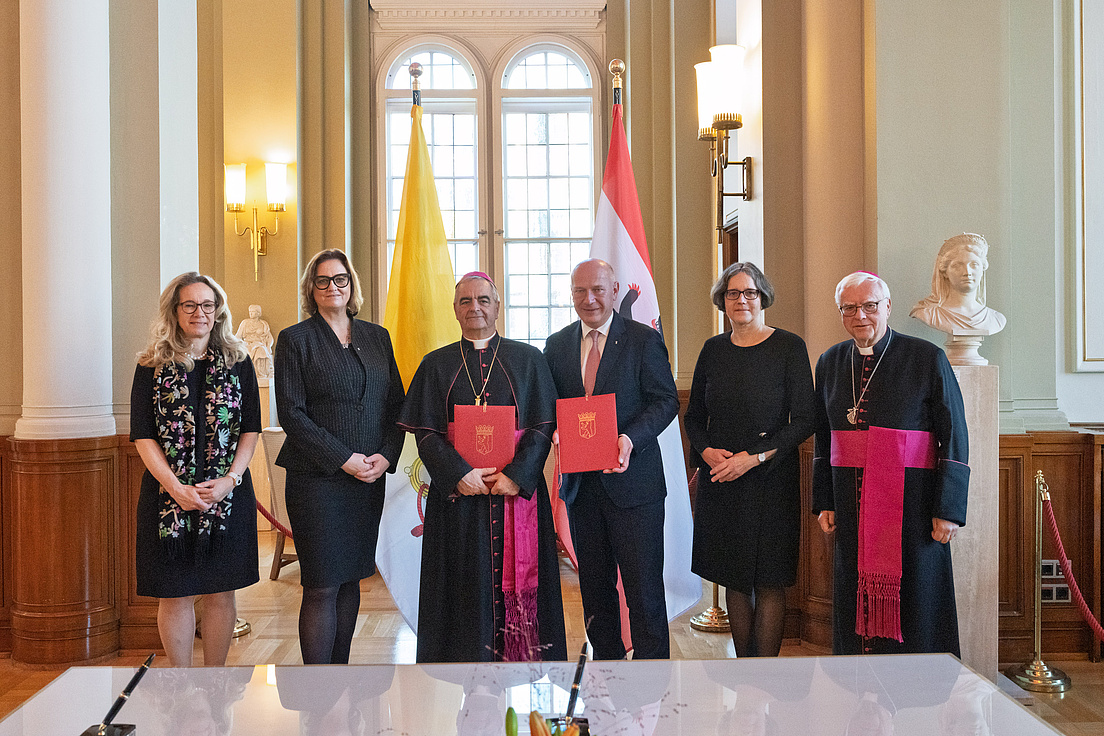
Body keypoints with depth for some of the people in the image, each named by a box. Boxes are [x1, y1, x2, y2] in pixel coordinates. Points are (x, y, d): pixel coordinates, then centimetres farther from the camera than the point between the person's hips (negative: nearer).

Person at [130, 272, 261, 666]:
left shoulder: (238, 362, 5)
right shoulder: (152, 366, 2)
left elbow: (251, 429, 3)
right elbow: (142, 436, -3)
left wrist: (230, 479, -10)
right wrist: (176, 488, -13)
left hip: (228, 495, 1)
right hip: (168, 494, -1)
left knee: (221, 592, 8)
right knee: (175, 594, 5)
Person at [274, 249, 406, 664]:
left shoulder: (377, 337, 12)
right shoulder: (295, 340, -1)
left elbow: (396, 404, 11)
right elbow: (291, 413, -8)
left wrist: (386, 455, -5)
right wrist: (343, 458, -14)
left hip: (370, 478, 5)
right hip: (317, 478, -4)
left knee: (350, 578, 12)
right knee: (322, 587, -5)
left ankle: (340, 672, 23)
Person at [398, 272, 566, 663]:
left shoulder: (528, 360, 5)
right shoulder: (436, 365, 7)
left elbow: (544, 425, -1)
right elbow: (425, 432, 1)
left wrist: (517, 475, -14)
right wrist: (458, 474, -14)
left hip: (517, 490, 0)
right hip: (457, 493, 1)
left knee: (517, 581, 2)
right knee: (466, 585, 2)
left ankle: (519, 657, 15)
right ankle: (468, 658, 13)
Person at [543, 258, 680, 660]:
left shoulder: (644, 340, -2)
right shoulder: (556, 345, 10)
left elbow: (666, 400, -6)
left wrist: (631, 438, -21)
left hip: (632, 479, -4)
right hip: (580, 483, 4)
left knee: (643, 588, -1)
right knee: (594, 585, 15)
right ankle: (606, 660, 29)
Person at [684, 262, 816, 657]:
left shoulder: (789, 346, -4)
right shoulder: (714, 349, 8)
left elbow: (804, 420, -7)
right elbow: (694, 416, 14)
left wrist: (753, 457, -15)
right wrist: (707, 451, -6)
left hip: (770, 479, -4)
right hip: (719, 479, 4)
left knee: (768, 582, 0)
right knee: (734, 579, 10)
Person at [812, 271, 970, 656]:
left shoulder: (927, 359, -5)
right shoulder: (830, 363, 9)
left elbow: (954, 437, -5)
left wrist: (948, 509, -10)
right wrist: (824, 503, 10)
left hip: (911, 502, -4)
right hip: (853, 504, 4)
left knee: (914, 605, 2)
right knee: (857, 598, 9)